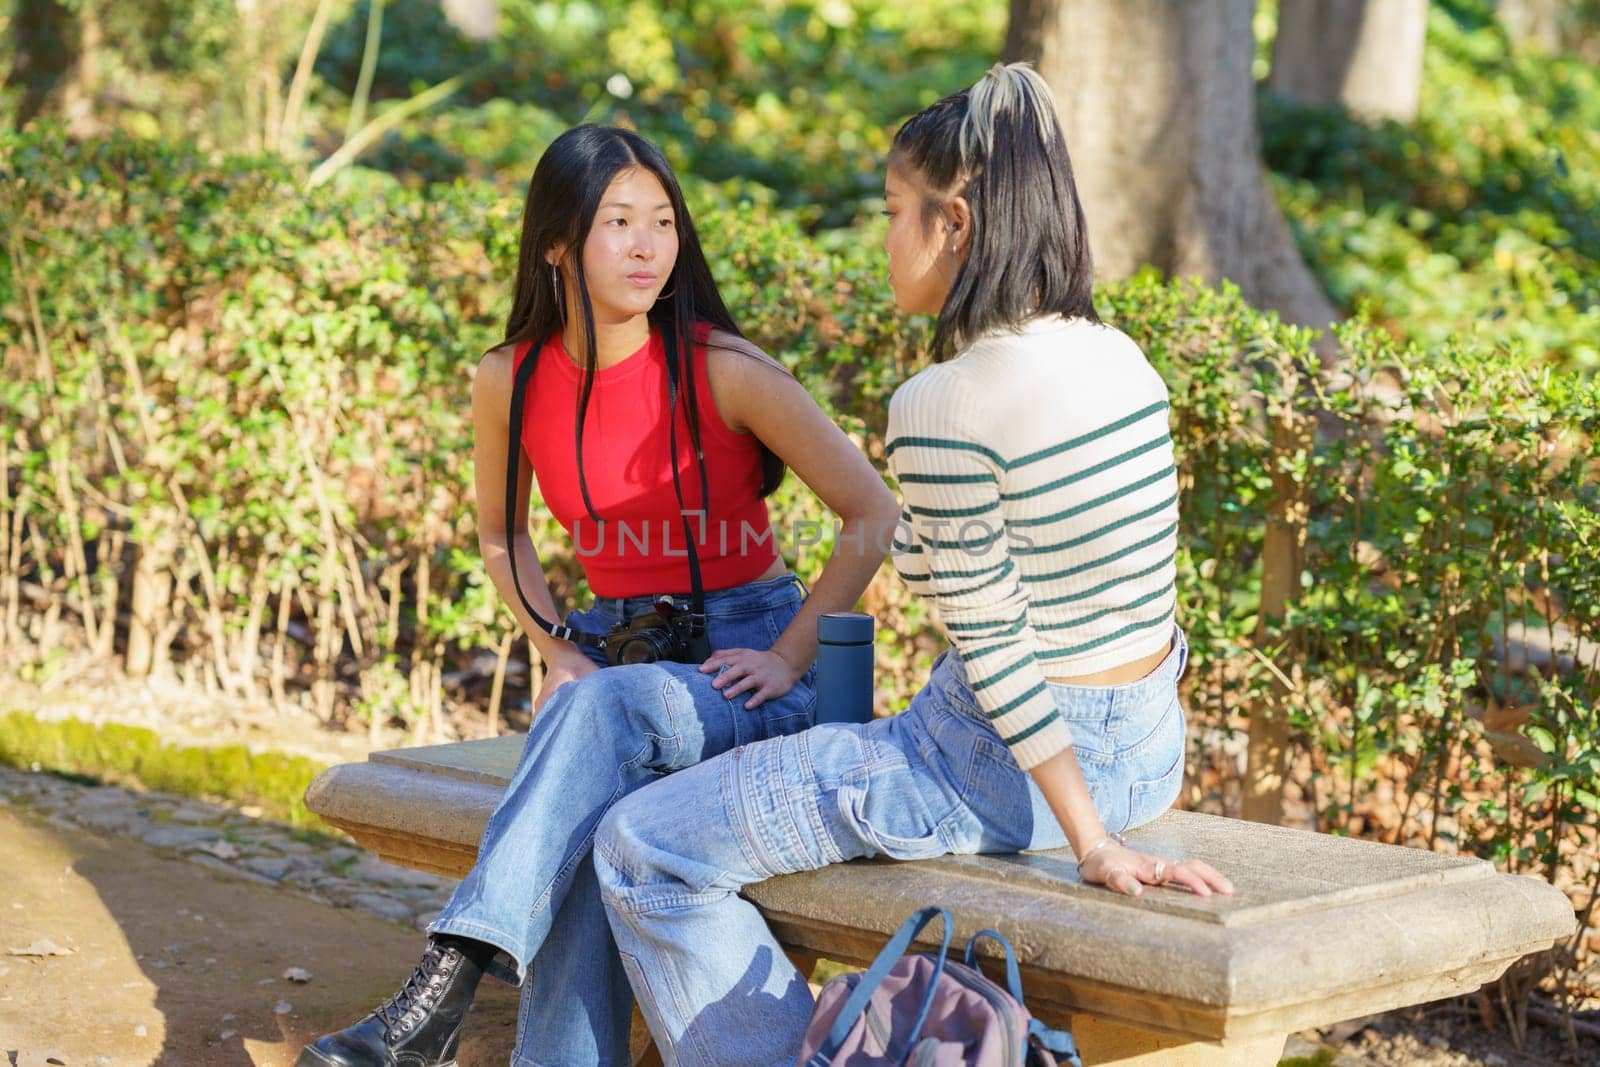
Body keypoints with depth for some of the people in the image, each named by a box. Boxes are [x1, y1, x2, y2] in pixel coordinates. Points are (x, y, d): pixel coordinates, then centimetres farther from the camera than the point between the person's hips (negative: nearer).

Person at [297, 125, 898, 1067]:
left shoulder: (725, 371, -12)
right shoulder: (511, 381, 0)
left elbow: (875, 514, -7)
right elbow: (502, 533, 19)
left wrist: (789, 657, -11)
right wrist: (558, 651, 4)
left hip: (748, 669, -3)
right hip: (613, 655, 3)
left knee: (607, 709, -36)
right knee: (596, 813, -33)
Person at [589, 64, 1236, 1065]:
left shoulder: (941, 410, -22)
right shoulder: (1122, 358, 2)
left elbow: (993, 651, -21)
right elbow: (1143, 590, 9)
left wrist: (1096, 846, -16)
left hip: (1014, 771, -9)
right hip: (1149, 749, 9)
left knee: (643, 849, 1)